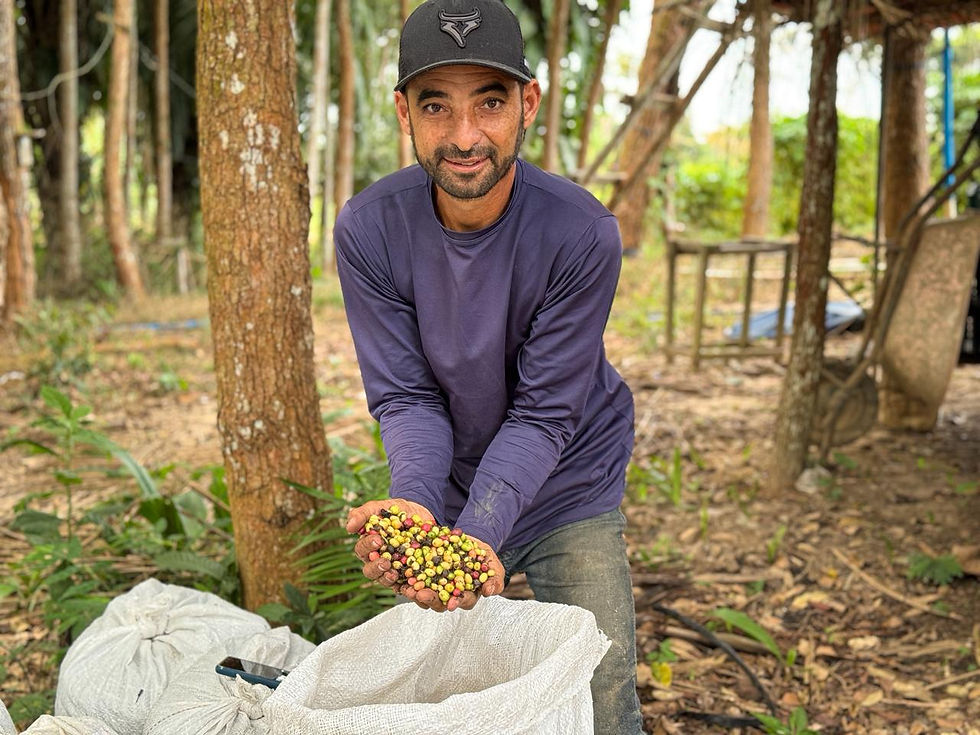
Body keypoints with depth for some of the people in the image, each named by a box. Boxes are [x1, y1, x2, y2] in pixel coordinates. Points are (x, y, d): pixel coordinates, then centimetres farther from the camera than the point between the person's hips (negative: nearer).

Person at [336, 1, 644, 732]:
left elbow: (543, 412, -22)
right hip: (446, 490, 2)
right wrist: (412, 502, -35)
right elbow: (405, 395, -15)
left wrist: (479, 533, -36)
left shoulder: (583, 233, -25)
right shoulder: (369, 229, -18)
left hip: (569, 493, -2)